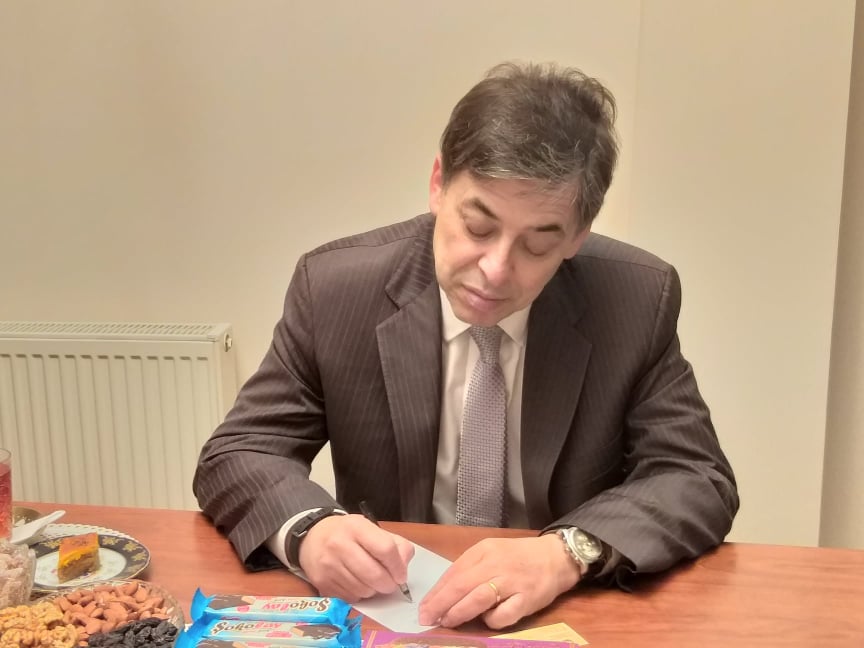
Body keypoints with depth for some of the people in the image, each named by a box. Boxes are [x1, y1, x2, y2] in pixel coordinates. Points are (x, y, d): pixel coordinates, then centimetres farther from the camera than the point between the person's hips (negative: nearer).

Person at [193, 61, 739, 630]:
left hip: (559, 617, 0)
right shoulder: (335, 288, -11)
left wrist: (568, 552, -27)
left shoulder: (638, 301, -11)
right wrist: (307, 528, -27)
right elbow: (236, 457, -6)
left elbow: (700, 481, -9)